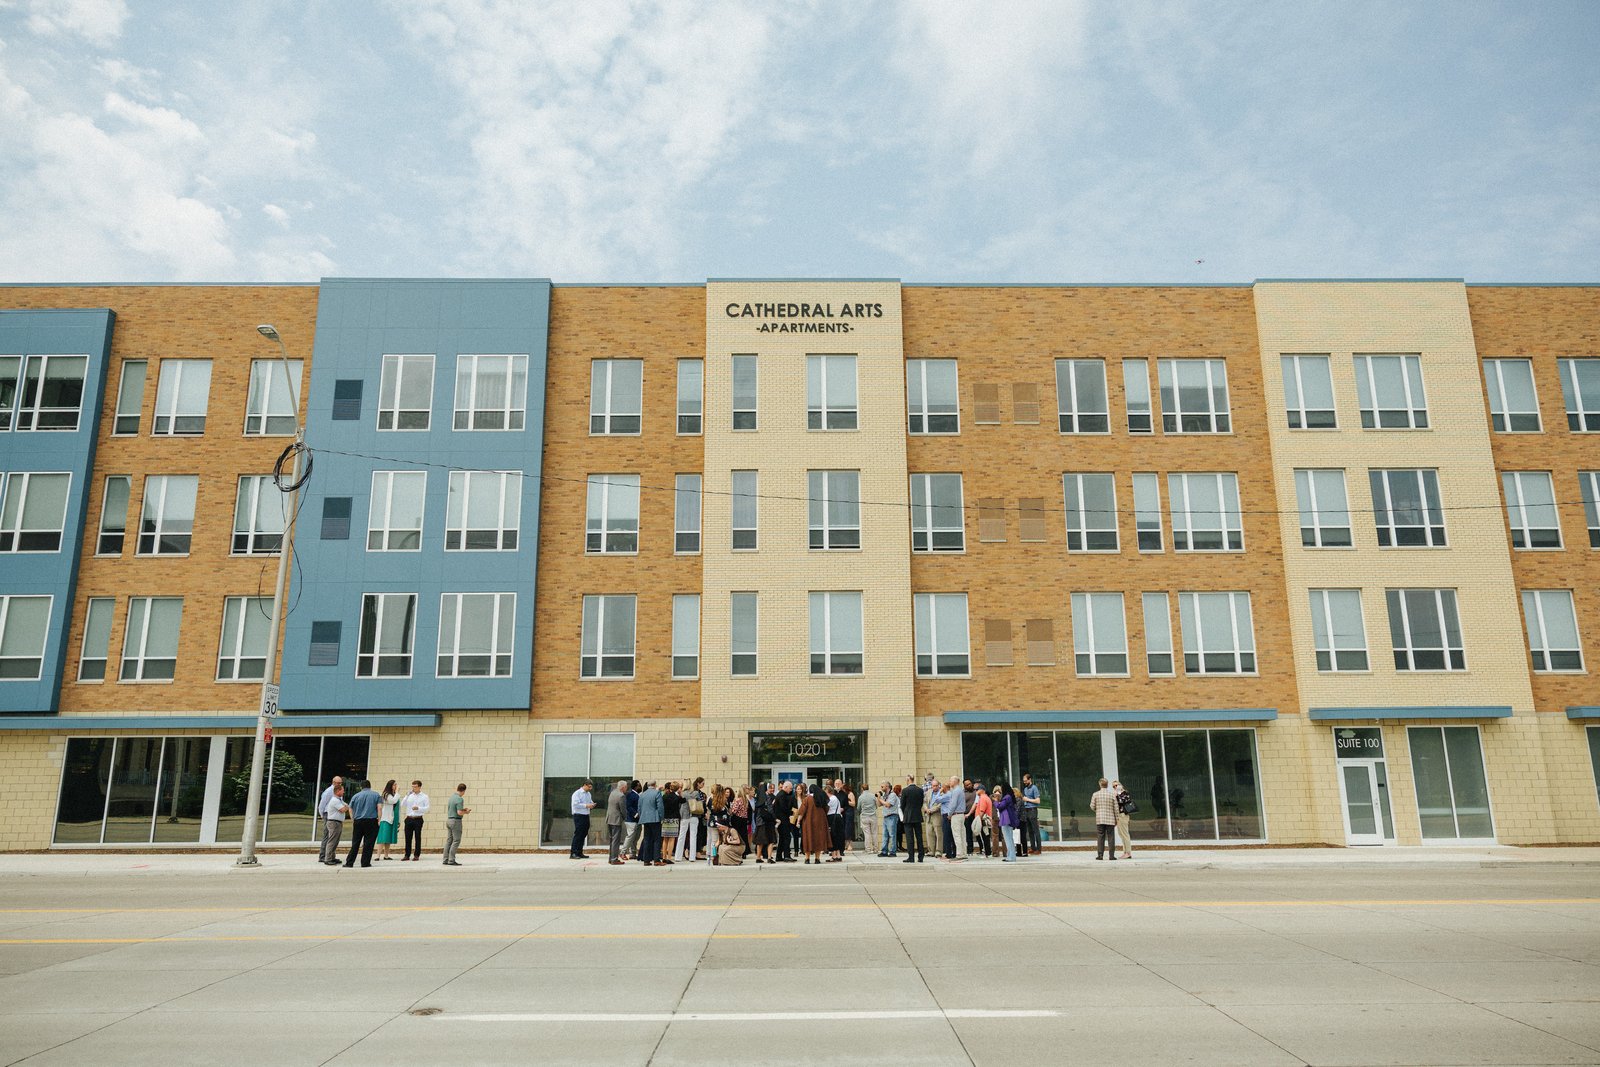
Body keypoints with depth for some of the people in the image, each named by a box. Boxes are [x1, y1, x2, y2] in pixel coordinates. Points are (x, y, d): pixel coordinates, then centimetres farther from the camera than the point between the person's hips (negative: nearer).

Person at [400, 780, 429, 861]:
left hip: (418, 819, -3)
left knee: (417, 838, 1)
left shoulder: (424, 796, 3)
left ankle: (416, 855, 7)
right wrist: (407, 796, -8)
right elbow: (402, 805, 3)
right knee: (408, 837, 4)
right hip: (409, 819, 3)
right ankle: (407, 855, 11)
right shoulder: (409, 795, 11)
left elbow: (427, 808, -2)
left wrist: (418, 808, -16)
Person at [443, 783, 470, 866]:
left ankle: (446, 860, 10)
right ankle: (451, 860, -8)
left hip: (449, 820, 9)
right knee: (456, 841, -5)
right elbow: (459, 812, -23)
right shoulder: (460, 799, -16)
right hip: (456, 821, -9)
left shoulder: (451, 798, 12)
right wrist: (466, 812, -2)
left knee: (449, 840, 10)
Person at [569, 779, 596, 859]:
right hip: (579, 816, -8)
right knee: (578, 834, -9)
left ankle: (579, 852, 16)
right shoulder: (577, 793, -8)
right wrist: (586, 805, -20)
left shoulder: (589, 794, 16)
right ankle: (573, 853, -7)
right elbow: (575, 804, -17)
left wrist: (591, 805, 1)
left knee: (583, 835, 9)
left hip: (586, 816, 8)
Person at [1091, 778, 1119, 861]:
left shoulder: (1095, 794, -2)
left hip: (1099, 819, 0)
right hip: (1110, 820, 0)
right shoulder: (1112, 795, -2)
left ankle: (1100, 855, 2)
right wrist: (1116, 819, 10)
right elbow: (1116, 808, 0)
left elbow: (1092, 806, 1)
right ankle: (1112, 855, 3)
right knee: (1111, 838, 5)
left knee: (1100, 837, 4)